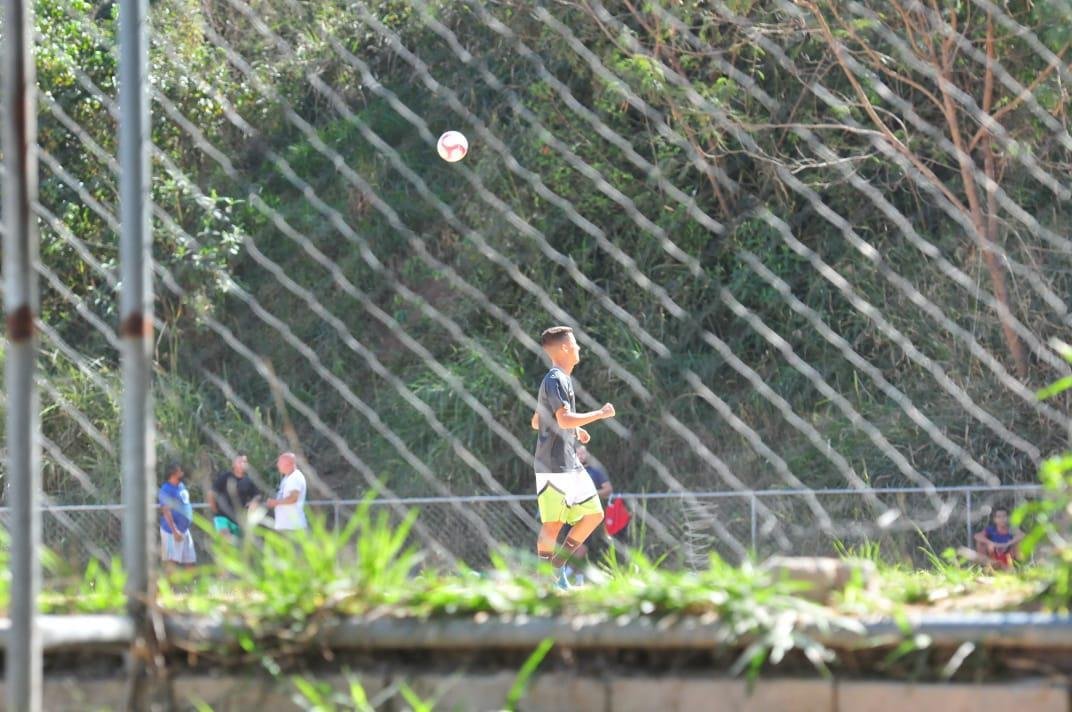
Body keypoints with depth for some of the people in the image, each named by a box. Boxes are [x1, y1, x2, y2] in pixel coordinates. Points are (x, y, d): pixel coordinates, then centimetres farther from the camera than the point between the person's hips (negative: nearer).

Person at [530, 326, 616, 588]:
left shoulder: (563, 379, 19)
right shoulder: (555, 380, -12)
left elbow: (536, 422, 26)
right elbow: (565, 418, -25)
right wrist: (600, 414, -16)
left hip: (571, 464, 10)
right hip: (553, 465, -10)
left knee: (594, 514, 9)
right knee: (553, 524, -9)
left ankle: (557, 565, 14)